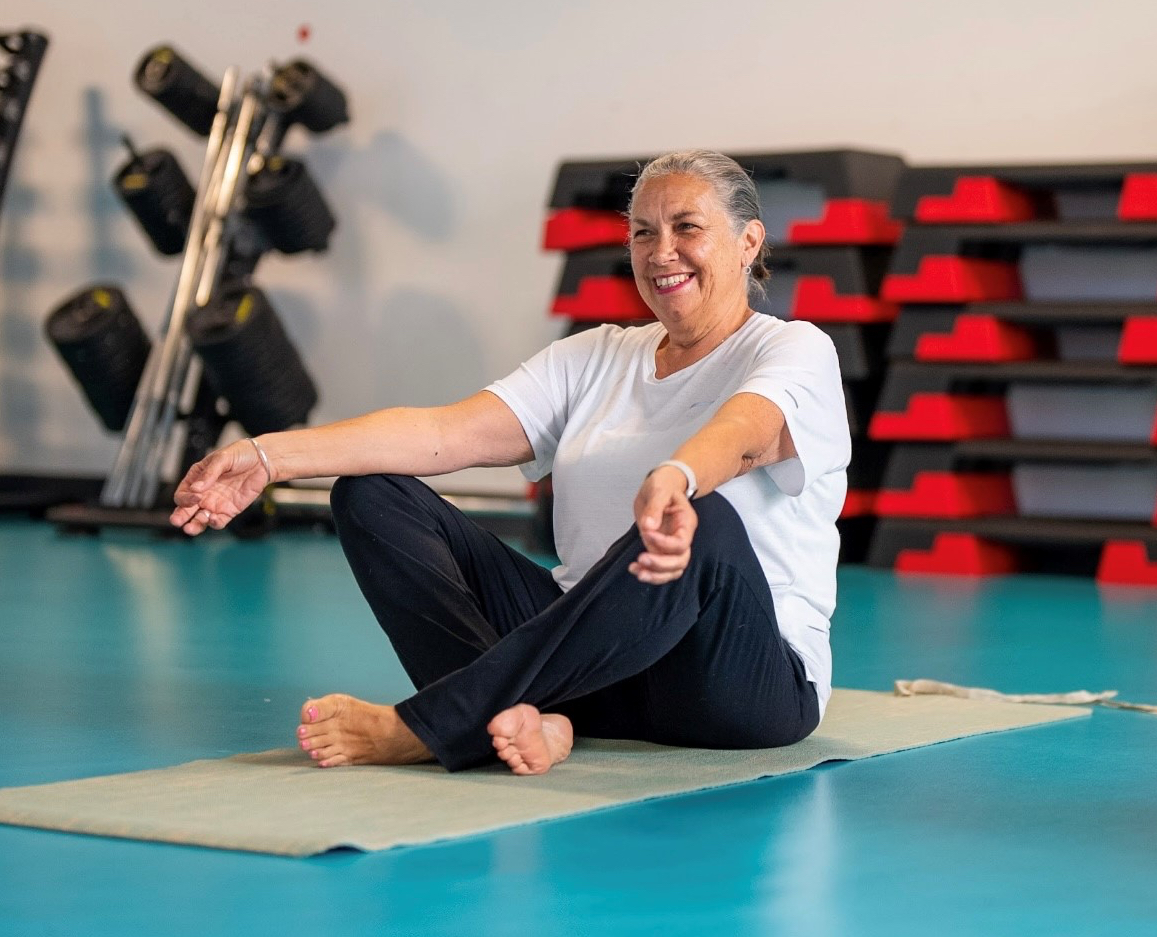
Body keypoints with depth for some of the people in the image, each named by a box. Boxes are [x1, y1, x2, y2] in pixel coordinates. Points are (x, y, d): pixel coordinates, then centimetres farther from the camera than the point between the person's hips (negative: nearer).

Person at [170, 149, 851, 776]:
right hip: (594, 657, 5)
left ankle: (420, 728, -35)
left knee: (699, 523, -39)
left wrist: (674, 480, -52)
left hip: (749, 684, -5)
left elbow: (742, 434, -27)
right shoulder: (597, 358, 14)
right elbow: (448, 432, 0)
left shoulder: (795, 351, -2)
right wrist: (272, 457, -14)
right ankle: (527, 718, -32)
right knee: (371, 492, -6)